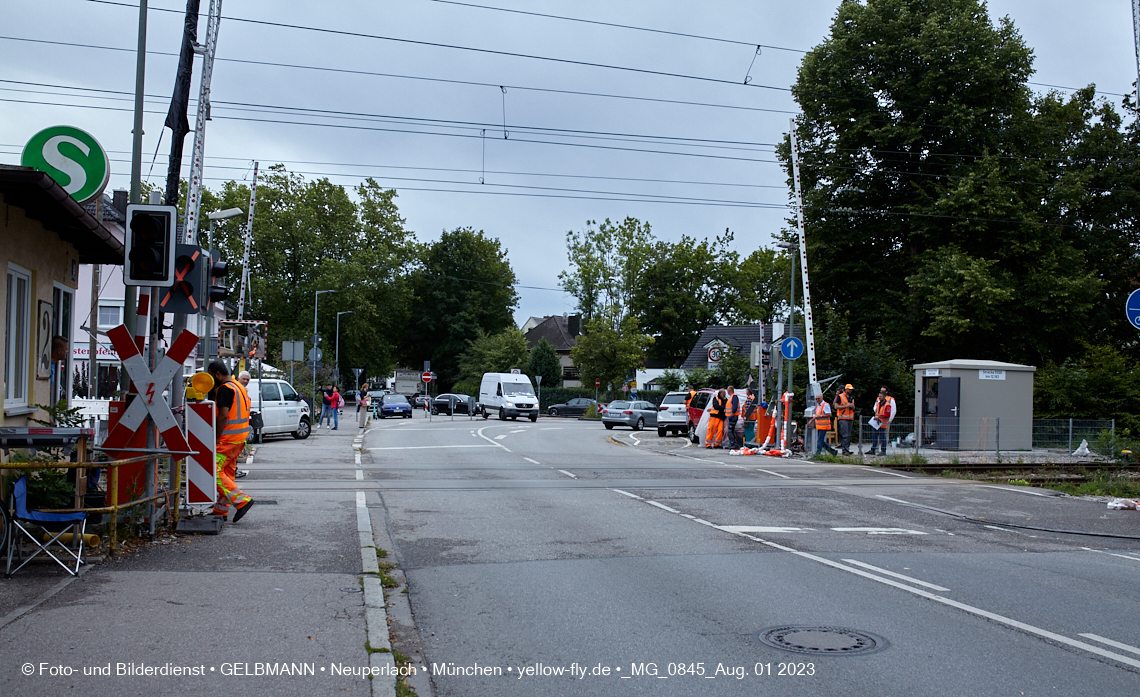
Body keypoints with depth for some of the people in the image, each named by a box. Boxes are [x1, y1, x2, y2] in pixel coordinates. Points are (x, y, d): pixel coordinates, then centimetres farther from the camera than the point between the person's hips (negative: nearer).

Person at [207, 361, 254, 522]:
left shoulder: (224, 389, -14)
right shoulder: (239, 387, 17)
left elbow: (223, 415, -22)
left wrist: (215, 438, -17)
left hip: (228, 438, -10)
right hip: (240, 437, 10)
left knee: (215, 471, -8)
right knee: (227, 473, 13)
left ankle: (242, 501, -15)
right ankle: (221, 511, 18)